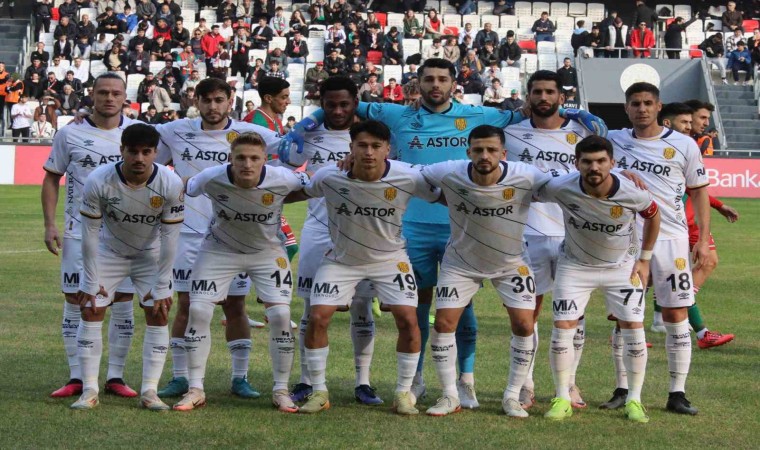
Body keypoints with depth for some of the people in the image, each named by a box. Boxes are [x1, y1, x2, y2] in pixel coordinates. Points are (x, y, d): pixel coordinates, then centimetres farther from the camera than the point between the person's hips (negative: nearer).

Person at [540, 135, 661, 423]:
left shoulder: (632, 193, -25)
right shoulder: (560, 188, -28)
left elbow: (653, 215, -3)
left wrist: (644, 260, 0)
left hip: (623, 266, 0)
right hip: (575, 265, 0)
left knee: (634, 329, -7)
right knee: (562, 328, -8)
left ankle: (634, 399, 8)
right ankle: (562, 399, 6)